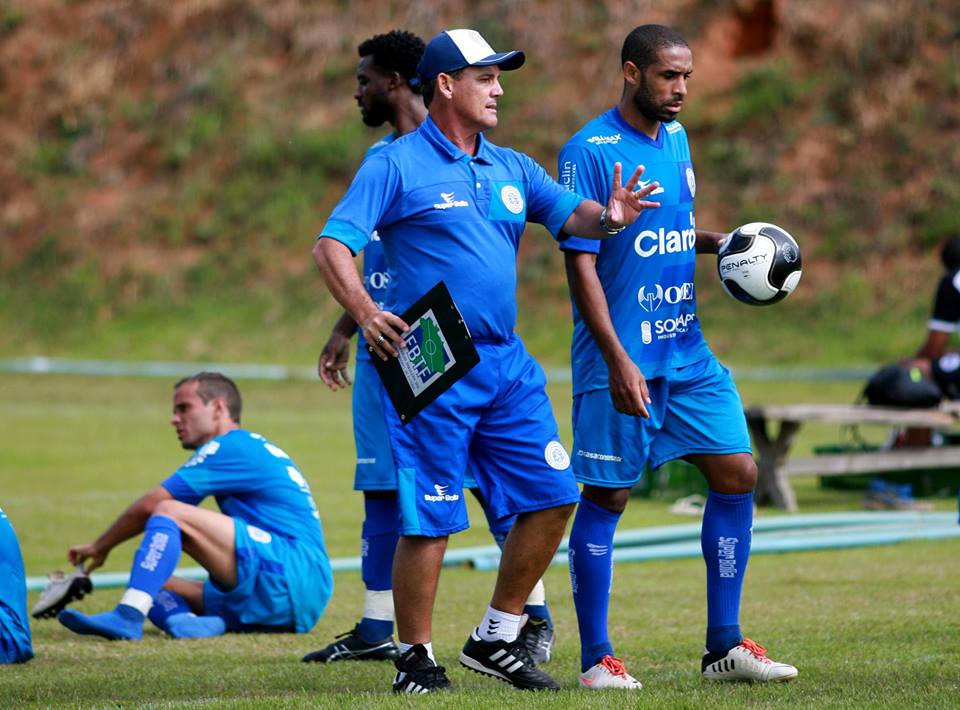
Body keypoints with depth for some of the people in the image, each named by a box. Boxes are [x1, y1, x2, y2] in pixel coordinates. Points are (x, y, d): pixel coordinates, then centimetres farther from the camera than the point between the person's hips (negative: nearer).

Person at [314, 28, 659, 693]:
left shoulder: (512, 168, 14)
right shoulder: (397, 164, -4)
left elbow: (571, 213, 4)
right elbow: (332, 246, -10)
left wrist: (607, 217, -20)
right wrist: (365, 313, -27)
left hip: (507, 363, 7)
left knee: (553, 495, 5)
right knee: (431, 518, -7)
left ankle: (496, 639, 18)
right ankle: (415, 658, 7)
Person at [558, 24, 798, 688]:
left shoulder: (676, 139, 11)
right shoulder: (589, 151, -13)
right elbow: (581, 262, -15)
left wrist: (718, 242, 5)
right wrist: (618, 360, -21)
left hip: (687, 350, 8)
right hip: (620, 358, -7)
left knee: (737, 472, 2)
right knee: (605, 496, -1)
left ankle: (724, 645, 10)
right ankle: (596, 657, 8)